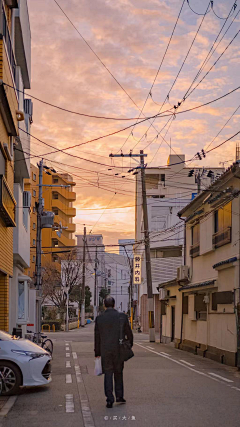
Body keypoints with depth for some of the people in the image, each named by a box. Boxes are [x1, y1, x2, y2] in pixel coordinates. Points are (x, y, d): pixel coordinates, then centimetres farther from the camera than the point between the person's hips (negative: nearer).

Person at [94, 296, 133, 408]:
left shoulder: (99, 318, -2)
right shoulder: (122, 316, -3)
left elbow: (97, 337, 2)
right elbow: (129, 333, 1)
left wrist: (97, 353, 10)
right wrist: (130, 345, 17)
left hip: (105, 350, 0)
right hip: (118, 349, 0)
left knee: (108, 374, 5)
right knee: (118, 372, 17)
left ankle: (109, 399, -1)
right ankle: (119, 396, 17)